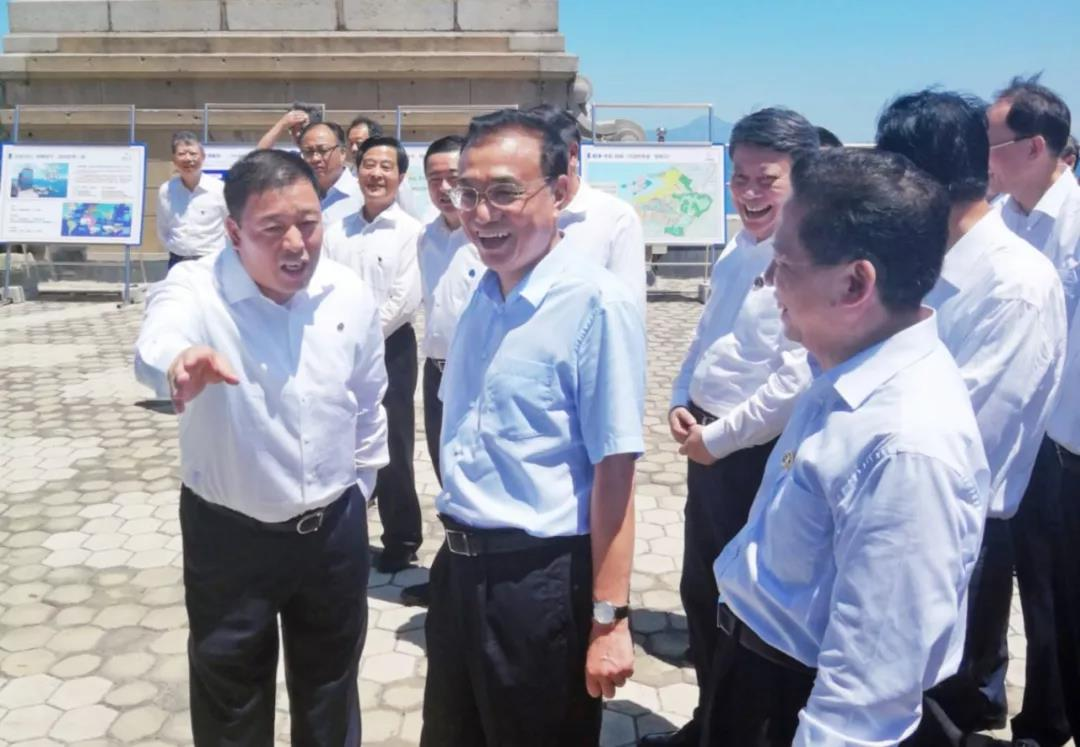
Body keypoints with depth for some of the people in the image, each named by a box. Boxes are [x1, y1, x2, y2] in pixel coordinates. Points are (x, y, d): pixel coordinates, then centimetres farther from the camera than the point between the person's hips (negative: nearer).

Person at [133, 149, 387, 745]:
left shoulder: (351, 295, -7)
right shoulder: (196, 288, -18)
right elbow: (161, 332, -43)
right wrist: (179, 357, -66)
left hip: (335, 530, 3)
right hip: (229, 536, -2)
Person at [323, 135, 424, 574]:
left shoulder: (409, 232, -7)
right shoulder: (337, 232, 8)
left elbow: (405, 301, -14)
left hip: (389, 350, -5)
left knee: (392, 450, 1)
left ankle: (401, 541, 15)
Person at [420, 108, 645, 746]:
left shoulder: (596, 303, -20)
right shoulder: (483, 297, 5)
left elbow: (614, 471, -20)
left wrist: (609, 618, -18)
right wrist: (460, 545, 17)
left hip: (544, 582, -7)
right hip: (461, 569, 8)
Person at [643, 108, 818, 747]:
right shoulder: (736, 255, 9)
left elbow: (796, 382, -24)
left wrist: (717, 438, -16)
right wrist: (681, 404, 3)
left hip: (760, 456, -9)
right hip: (709, 447, 9)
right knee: (700, 592, 20)